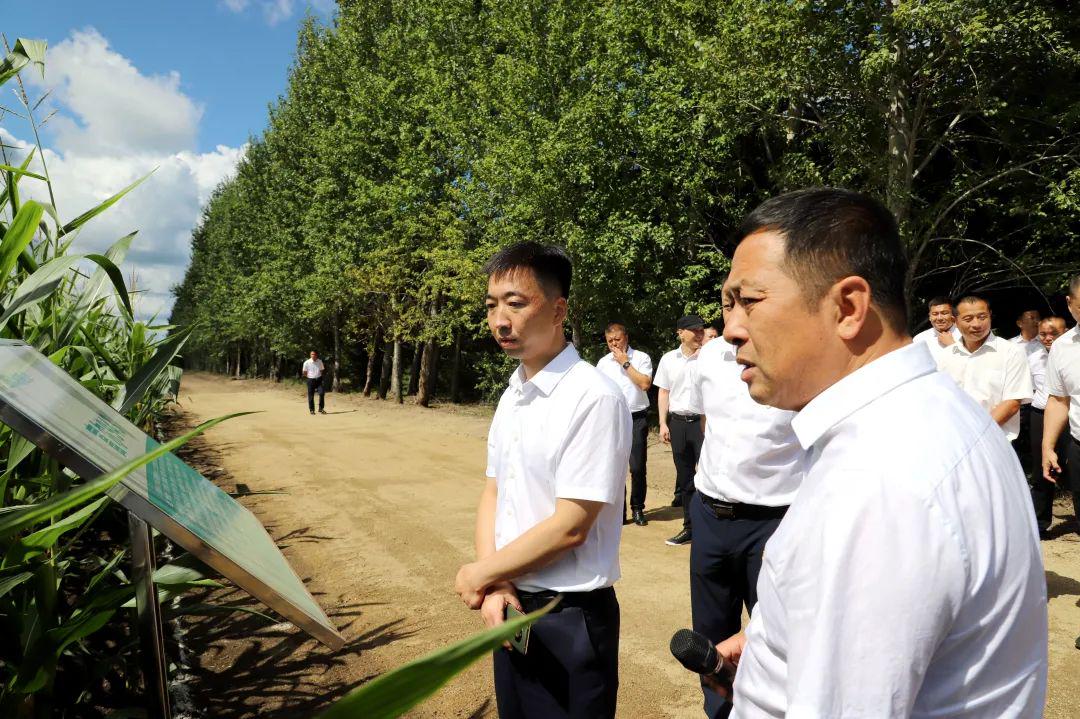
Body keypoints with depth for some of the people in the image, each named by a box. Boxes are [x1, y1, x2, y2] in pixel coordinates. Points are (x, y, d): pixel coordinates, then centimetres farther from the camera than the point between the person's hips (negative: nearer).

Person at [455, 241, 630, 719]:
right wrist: (493, 585, -7)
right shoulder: (511, 396, 5)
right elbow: (492, 494, 9)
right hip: (511, 607, 7)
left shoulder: (593, 398, -20)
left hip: (570, 617, -7)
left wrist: (478, 575, -10)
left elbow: (570, 527, -21)